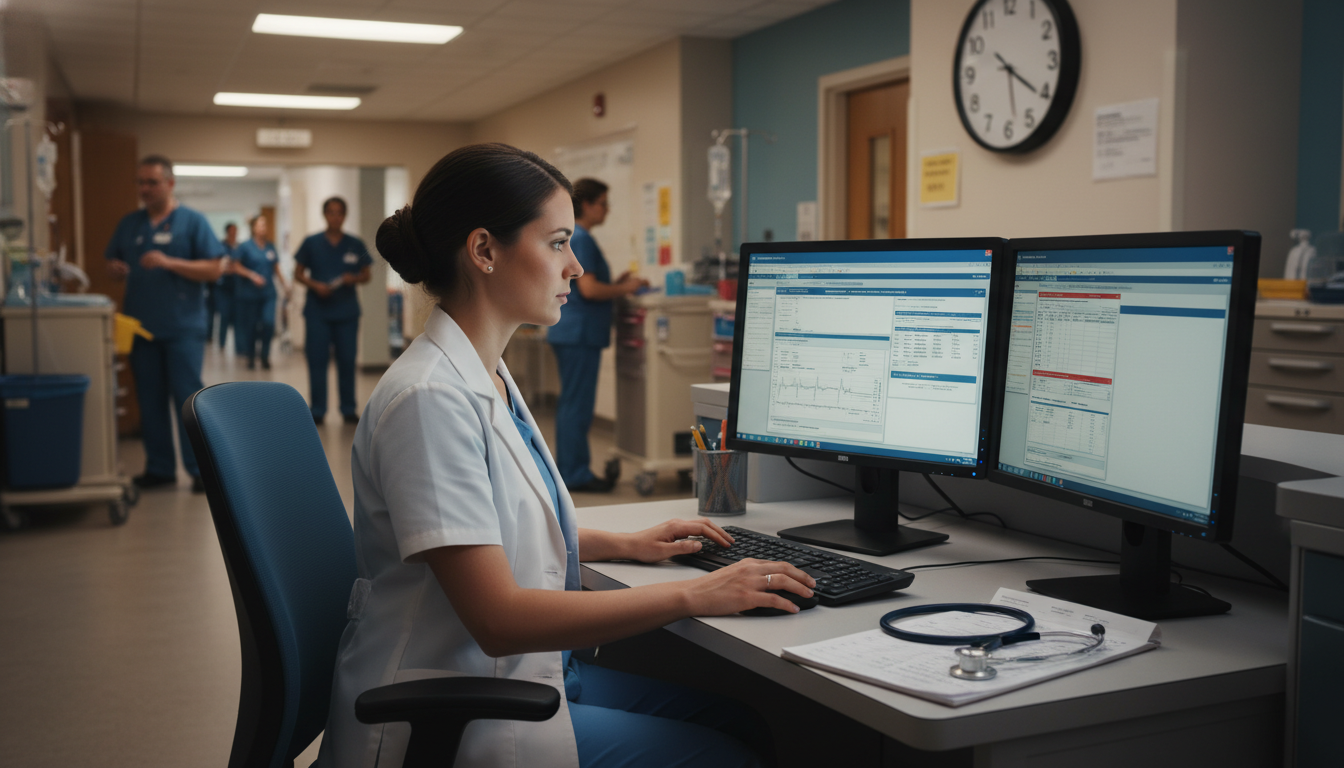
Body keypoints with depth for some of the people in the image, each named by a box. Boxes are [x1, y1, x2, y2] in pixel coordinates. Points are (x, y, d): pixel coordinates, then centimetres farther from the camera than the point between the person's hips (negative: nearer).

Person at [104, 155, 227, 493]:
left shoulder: (192, 221, -1)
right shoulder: (129, 223, 12)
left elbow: (214, 269, -8)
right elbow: (113, 262, 19)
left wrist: (168, 262, -19)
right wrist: (115, 269, -6)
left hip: (183, 328, -4)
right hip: (141, 327, 5)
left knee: (187, 399, -3)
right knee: (150, 401, 8)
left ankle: (200, 469, 5)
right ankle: (159, 468, 17)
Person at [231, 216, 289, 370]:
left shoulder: (271, 246, 8)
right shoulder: (245, 247, -3)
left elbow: (276, 268, 14)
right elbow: (236, 267, -4)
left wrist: (284, 284, 6)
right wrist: (252, 275, -17)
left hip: (268, 293, 3)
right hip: (249, 293, -3)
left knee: (269, 323, -11)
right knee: (250, 326, 3)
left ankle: (265, 356, 7)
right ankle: (251, 357, 18)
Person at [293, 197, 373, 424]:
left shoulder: (355, 245, 6)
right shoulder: (311, 243, 4)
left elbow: (366, 275, 10)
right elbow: (298, 273, 6)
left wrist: (353, 279, -11)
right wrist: (315, 285, -12)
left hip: (347, 311, 1)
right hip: (317, 310, -1)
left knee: (347, 360, 3)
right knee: (317, 360, 0)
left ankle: (348, 409, 12)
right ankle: (317, 410, 8)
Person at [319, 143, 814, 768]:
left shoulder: (487, 376, 7)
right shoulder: (430, 399, -23)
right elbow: (498, 617, -27)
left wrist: (623, 544, 10)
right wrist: (691, 595, -23)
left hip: (521, 669, 9)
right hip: (448, 718, -9)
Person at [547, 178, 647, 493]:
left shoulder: (570, 236, 17)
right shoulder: (581, 239, -14)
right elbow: (589, 289, -21)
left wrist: (616, 284, 13)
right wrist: (625, 289, -9)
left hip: (570, 330, 11)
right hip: (580, 333, -11)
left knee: (571, 403, 14)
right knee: (578, 404, -5)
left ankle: (568, 470, 21)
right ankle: (575, 475, 0)